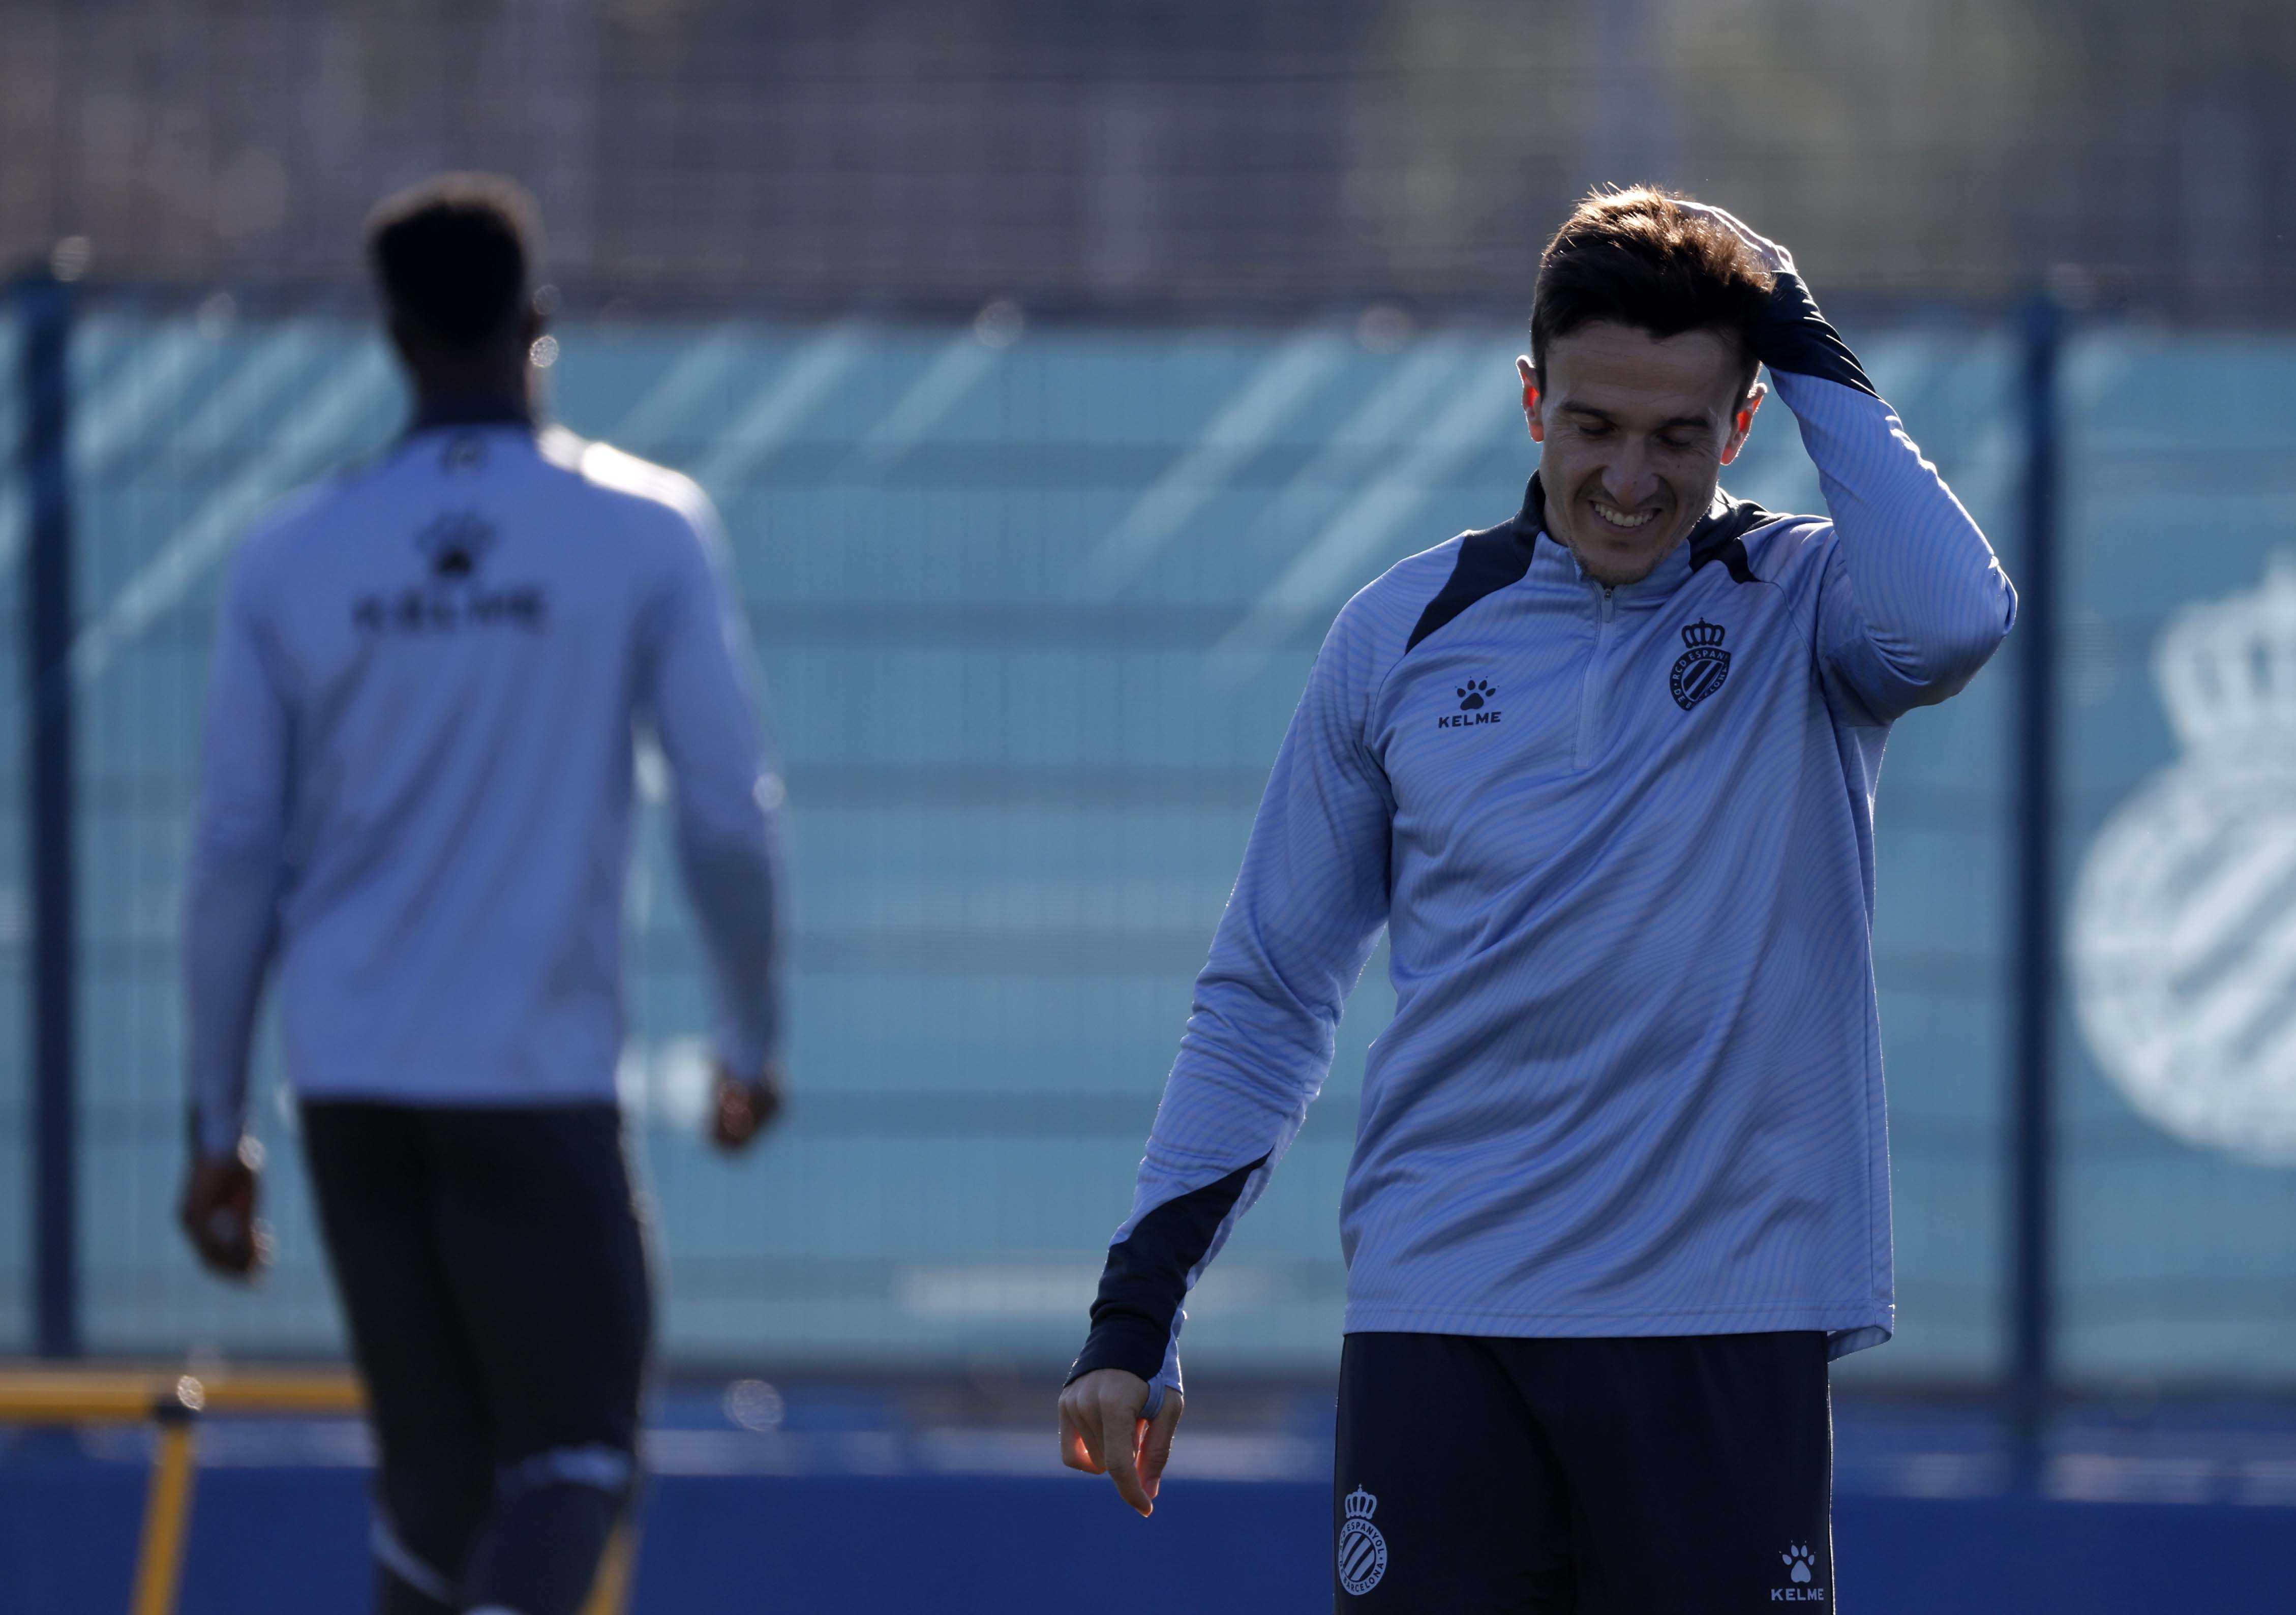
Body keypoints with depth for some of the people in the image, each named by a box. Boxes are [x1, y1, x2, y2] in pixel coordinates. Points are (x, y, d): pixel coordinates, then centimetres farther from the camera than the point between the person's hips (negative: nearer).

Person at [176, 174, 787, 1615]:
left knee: (434, 1472, 14)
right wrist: (754, 1039, 11)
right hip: (539, 1080, -3)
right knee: (575, 1446, 1)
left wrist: (219, 1127, 10)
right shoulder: (644, 531, -3)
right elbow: (729, 817, -3)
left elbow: (235, 859, 4)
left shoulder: (293, 557, 3)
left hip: (349, 1083, 3)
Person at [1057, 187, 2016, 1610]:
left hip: (1729, 1328, -1)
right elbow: (1268, 993, 14)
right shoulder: (1408, 635, 9)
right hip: (1439, 1319, 1)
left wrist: (1815, 363, -10)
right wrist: (1139, 1305, 8)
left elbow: (1953, 620, -23)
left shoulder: (1805, 607, 3)